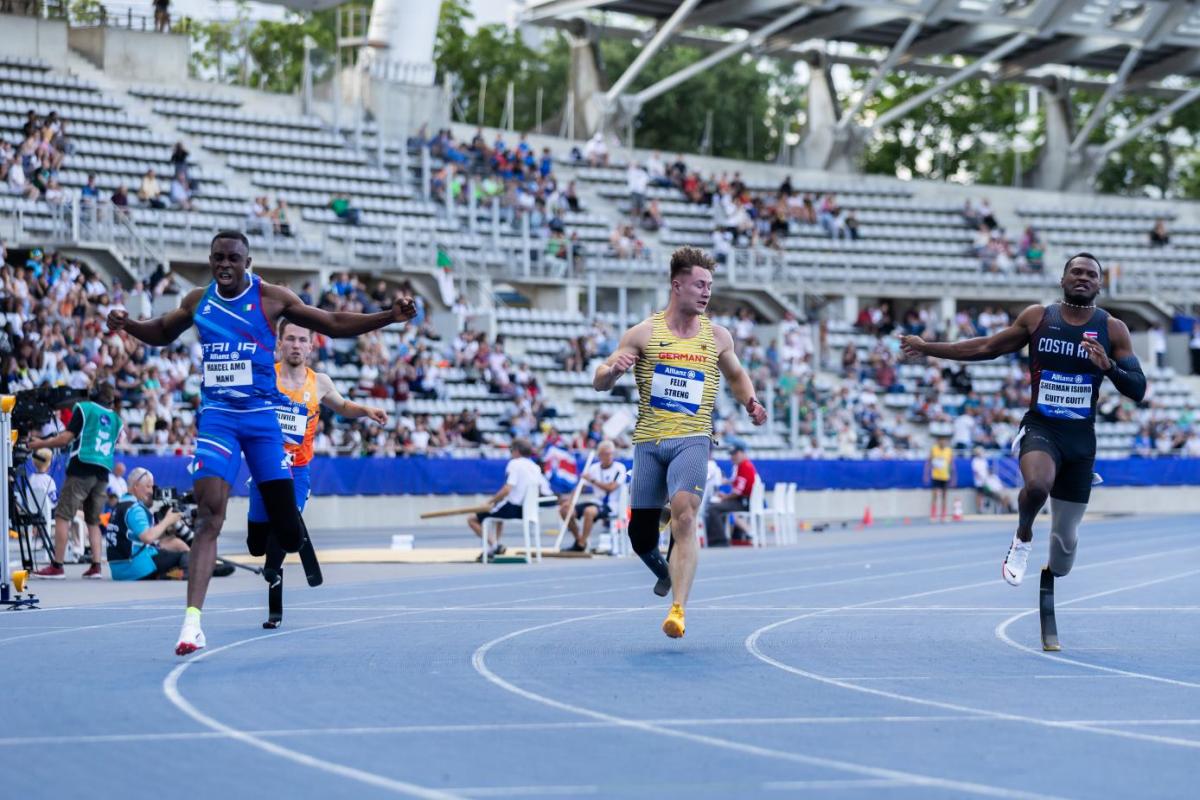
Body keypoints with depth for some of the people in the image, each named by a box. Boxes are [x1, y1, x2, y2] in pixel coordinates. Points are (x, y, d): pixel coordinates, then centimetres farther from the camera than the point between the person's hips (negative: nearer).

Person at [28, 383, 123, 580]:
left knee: (62, 516, -4)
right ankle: (96, 566, 0)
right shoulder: (116, 419, 16)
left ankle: (57, 566, -9)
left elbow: (67, 437, -3)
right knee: (93, 521, 12)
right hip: (103, 474, 5)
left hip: (81, 469, -5)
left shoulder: (83, 408, 3)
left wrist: (42, 444, 7)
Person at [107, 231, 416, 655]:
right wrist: (126, 325, 5)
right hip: (217, 416, 0)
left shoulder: (271, 298, -1)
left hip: (262, 415, 0)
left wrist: (389, 317, -7)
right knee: (208, 514, -15)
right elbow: (161, 333, 25)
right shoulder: (197, 301, 6)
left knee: (284, 516, -2)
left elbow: (335, 324, 4)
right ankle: (192, 620, -22)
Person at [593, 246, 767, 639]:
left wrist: (751, 402, 7)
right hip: (648, 440, 1)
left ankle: (678, 609, -30)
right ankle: (665, 571, 41)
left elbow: (736, 374, 28)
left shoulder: (717, 336, 8)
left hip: (692, 439, -1)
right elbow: (599, 382, 2)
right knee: (640, 534, 5)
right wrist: (613, 369, -21)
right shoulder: (643, 333, 3)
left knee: (684, 515, -24)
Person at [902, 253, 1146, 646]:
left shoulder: (1113, 329, -1)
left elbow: (1138, 389, -2)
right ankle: (1022, 539, -5)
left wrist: (1109, 366, -22)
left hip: (1081, 437, 2)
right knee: (1037, 485, -36)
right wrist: (928, 348, 9)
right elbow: (987, 348, 10)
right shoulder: (1037, 317, 0)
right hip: (1040, 427, -1)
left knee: (1066, 536, 8)